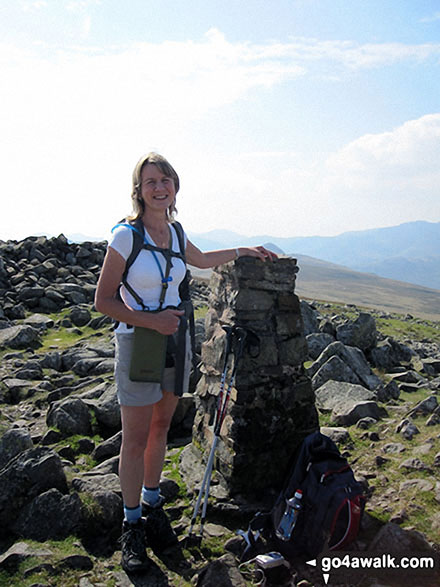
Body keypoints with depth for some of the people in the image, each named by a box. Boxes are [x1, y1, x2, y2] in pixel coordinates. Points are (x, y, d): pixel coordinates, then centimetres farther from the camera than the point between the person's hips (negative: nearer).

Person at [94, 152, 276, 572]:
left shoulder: (175, 232, 6)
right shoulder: (126, 236, -13)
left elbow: (203, 259, 28)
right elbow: (103, 301, -12)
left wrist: (244, 251, 25)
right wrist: (151, 321, -18)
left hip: (175, 337, 6)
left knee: (160, 428, 15)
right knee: (136, 439, 2)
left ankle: (152, 506, 32)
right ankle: (132, 526, 18)